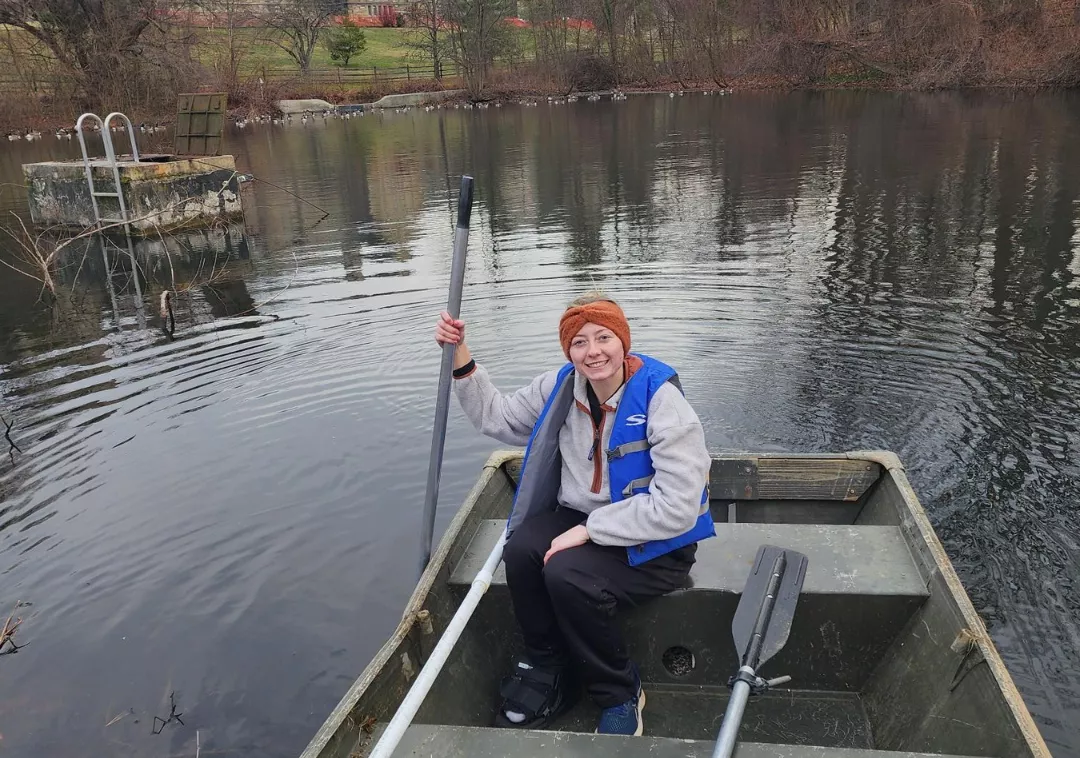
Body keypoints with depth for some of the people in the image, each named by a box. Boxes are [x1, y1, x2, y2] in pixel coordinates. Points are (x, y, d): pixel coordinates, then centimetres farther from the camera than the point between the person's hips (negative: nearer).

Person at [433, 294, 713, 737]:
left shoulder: (663, 402, -22)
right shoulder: (561, 388, -3)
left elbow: (676, 508, -26)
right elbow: (496, 417, 9)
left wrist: (589, 529, -25)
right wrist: (460, 357, -4)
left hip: (656, 542, -5)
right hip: (582, 519, 6)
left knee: (567, 574, -29)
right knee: (521, 550, -22)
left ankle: (620, 694, -2)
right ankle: (548, 667, 4)